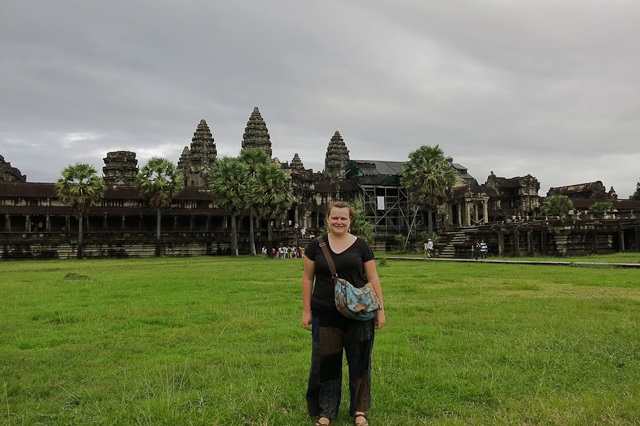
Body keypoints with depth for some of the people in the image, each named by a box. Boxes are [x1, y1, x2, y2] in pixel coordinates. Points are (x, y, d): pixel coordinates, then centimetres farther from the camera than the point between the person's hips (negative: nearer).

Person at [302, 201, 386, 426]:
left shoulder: (361, 246, 1)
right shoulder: (316, 245, 2)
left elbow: (373, 278, 2)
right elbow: (307, 279, 5)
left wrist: (380, 309, -2)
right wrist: (307, 310, 2)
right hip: (325, 316, 0)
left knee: (359, 362, 9)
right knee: (326, 363, 9)